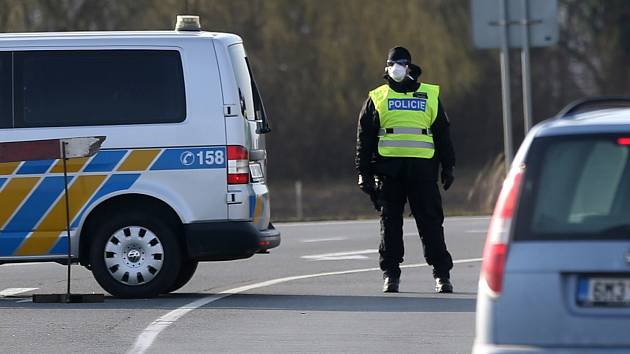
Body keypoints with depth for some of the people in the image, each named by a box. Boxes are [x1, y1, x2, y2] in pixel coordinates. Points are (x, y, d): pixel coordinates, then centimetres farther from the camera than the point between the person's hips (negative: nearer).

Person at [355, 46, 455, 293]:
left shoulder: (431, 96, 14)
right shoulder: (377, 99, 12)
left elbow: (443, 134, 18)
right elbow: (364, 138, 11)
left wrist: (447, 167, 13)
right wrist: (364, 173, 4)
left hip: (422, 168, 0)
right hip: (389, 168, 0)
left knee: (431, 221, -2)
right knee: (390, 222, 1)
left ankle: (442, 274, 2)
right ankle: (390, 274, 7)